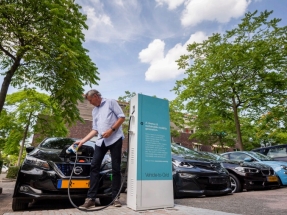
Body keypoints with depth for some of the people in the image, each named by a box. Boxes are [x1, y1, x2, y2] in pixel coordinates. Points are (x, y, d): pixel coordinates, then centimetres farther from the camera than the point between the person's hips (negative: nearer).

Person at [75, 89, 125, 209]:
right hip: (101, 141, 6)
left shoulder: (111, 102, 4)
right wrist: (82, 141, 10)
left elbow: (122, 117, -4)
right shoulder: (94, 111, 22)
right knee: (94, 166, 0)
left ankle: (115, 197, 12)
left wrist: (111, 130, -13)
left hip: (115, 138, -6)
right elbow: (95, 130, 18)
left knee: (116, 168, 1)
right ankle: (91, 198, 8)